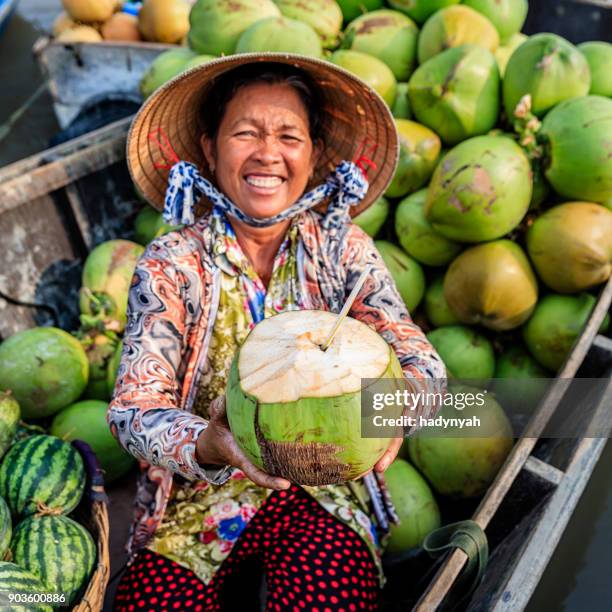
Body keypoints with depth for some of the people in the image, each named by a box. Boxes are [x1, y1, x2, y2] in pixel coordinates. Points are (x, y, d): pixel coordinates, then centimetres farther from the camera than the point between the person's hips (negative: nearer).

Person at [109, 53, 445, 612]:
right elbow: (134, 407, -13)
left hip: (320, 488, 1)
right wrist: (206, 445, -35)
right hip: (194, 499, 0)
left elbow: (421, 360, -8)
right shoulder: (171, 265, -8)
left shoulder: (342, 248, -4)